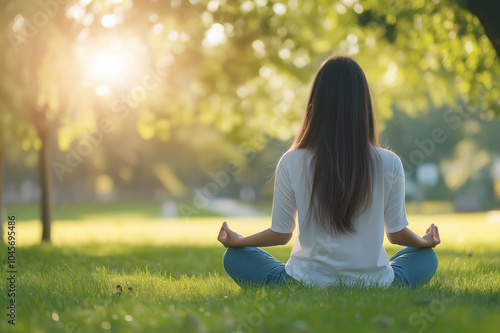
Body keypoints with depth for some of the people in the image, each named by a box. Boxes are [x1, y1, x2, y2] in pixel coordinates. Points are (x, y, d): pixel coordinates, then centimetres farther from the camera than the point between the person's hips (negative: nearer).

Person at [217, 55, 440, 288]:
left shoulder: (292, 163, -13)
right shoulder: (389, 164, -12)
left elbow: (280, 234, -1)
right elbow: (397, 234, 1)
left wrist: (237, 240, 20)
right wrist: (425, 242, 25)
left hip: (306, 285, -1)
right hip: (374, 285, 2)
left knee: (234, 257, 20)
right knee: (427, 256, 29)